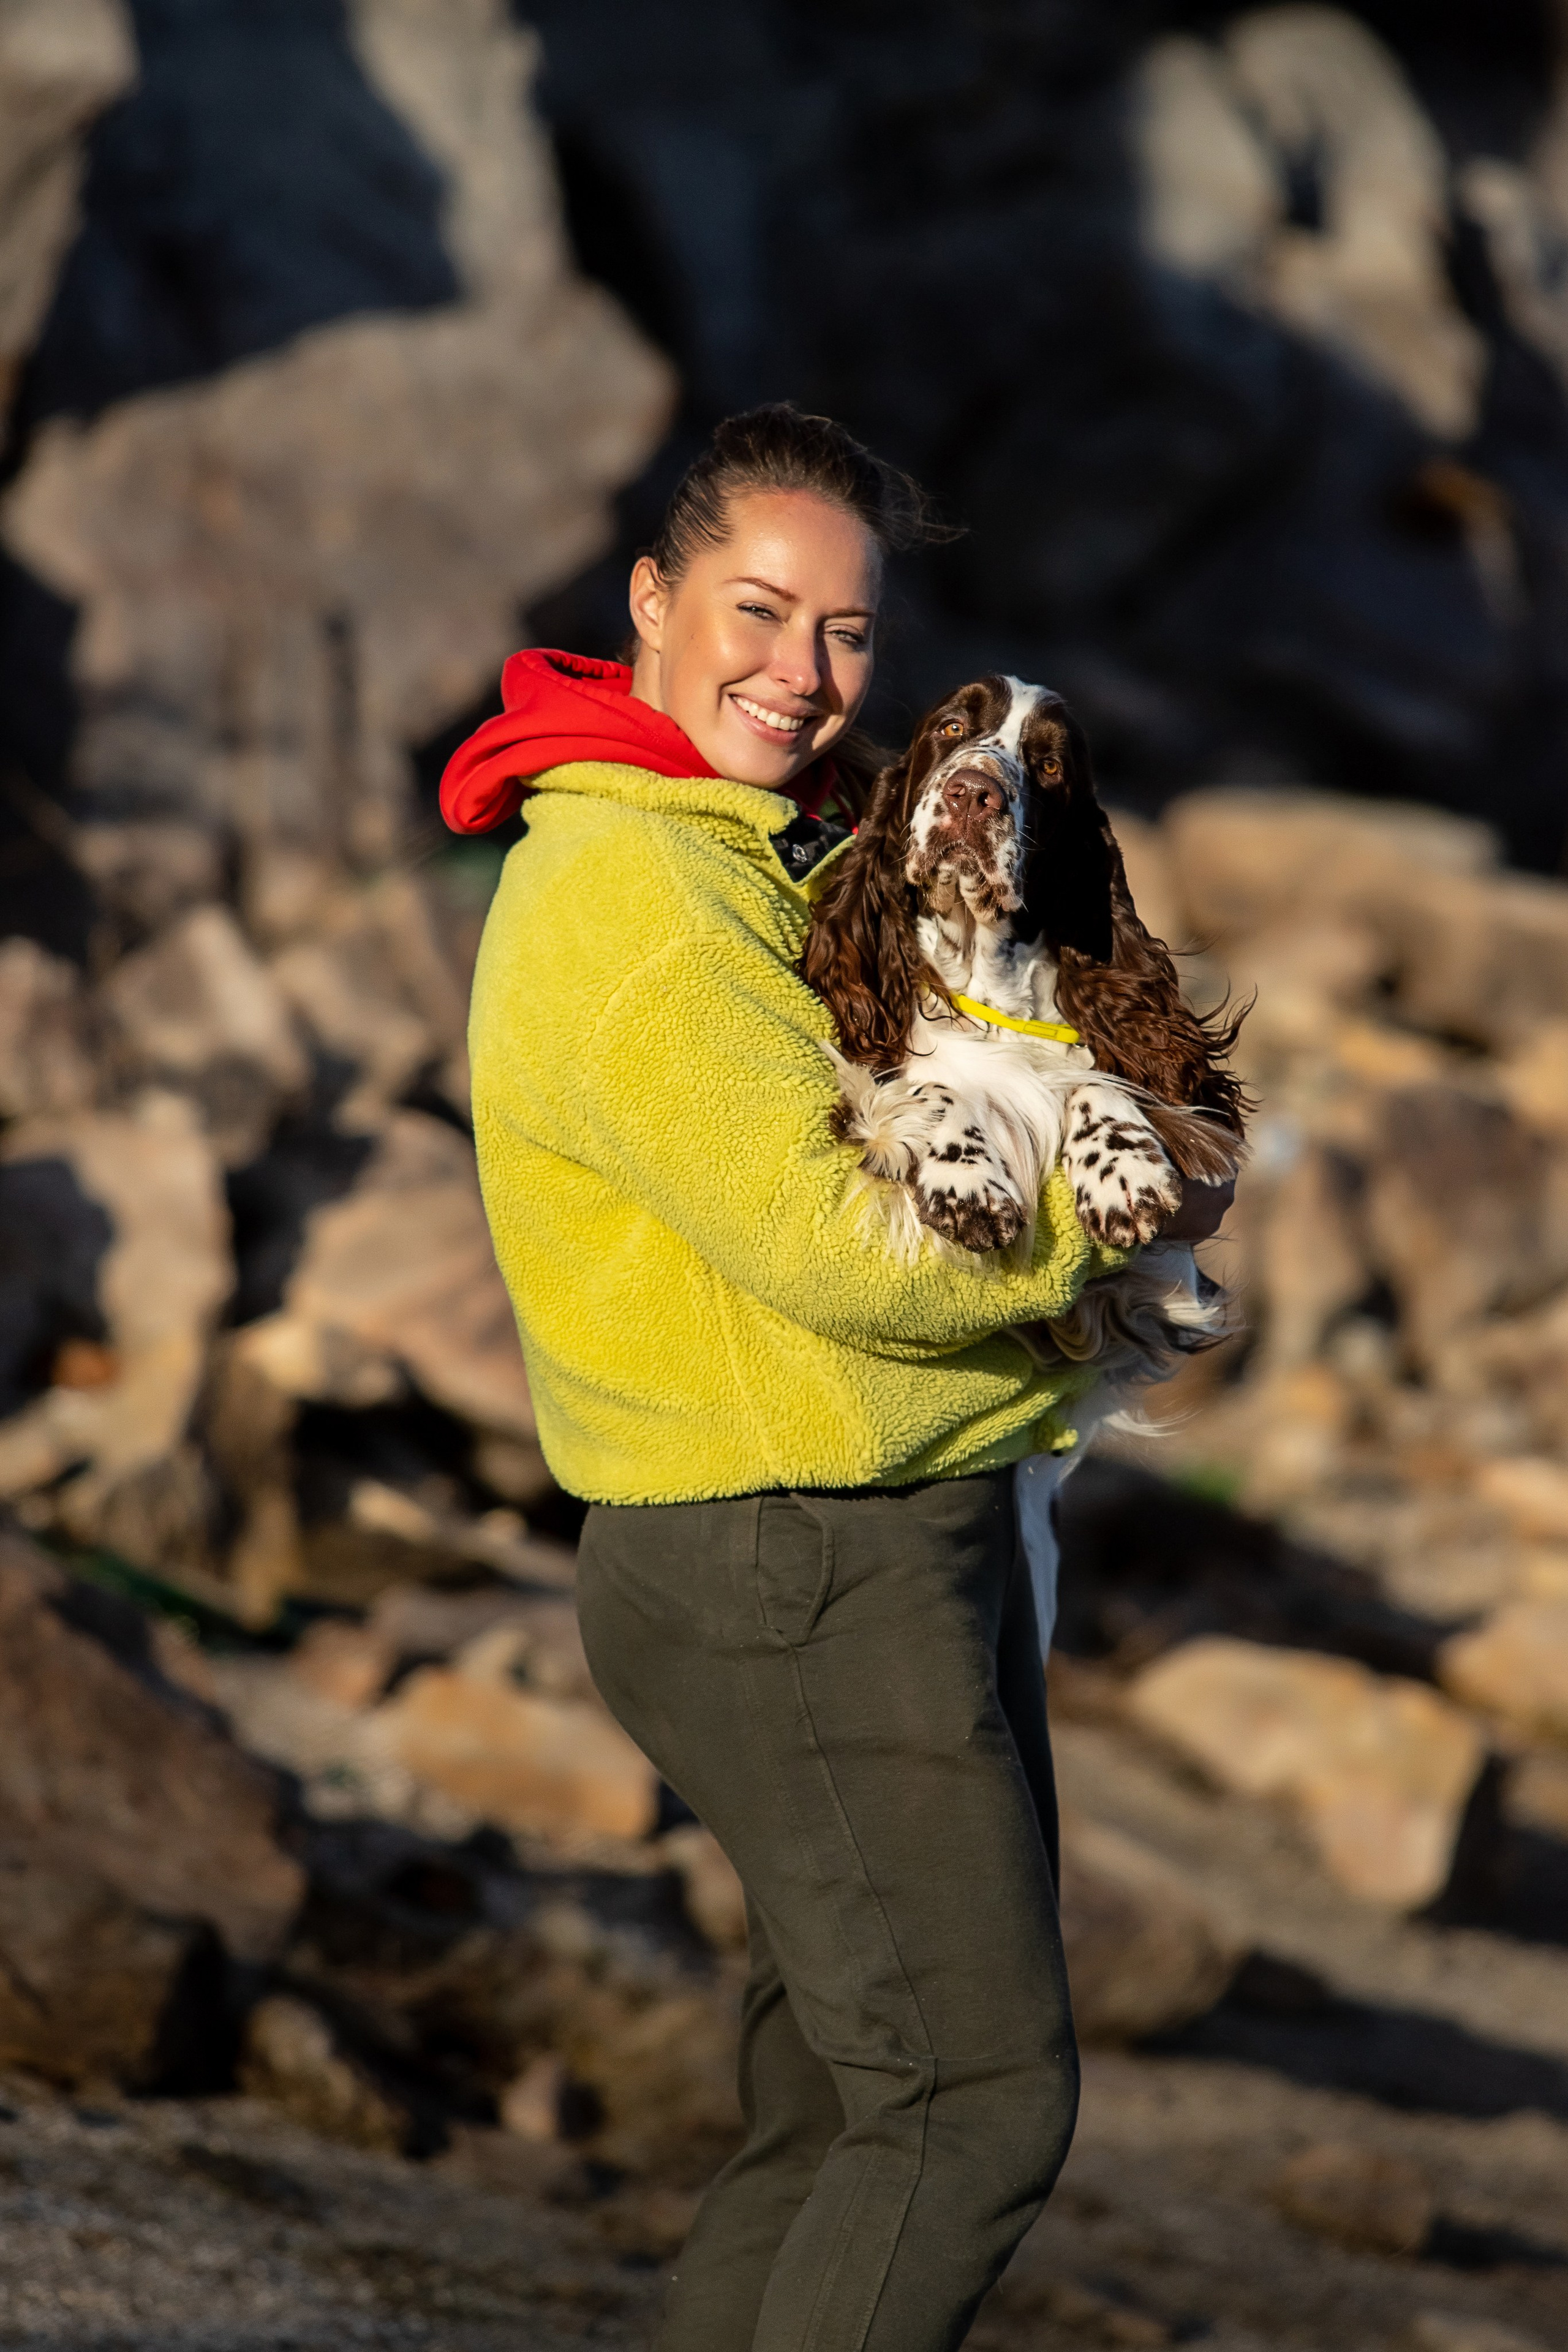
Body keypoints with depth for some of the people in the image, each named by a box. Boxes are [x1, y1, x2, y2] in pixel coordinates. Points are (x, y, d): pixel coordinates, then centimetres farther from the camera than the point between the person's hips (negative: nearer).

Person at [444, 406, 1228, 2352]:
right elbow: (829, 1243, -25)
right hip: (796, 1574, -10)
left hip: (924, 1539, 10)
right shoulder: (626, 896, -16)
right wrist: (1081, 1223, -9)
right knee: (978, 2099, -10)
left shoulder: (781, 856, 15)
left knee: (847, 2101, 13)